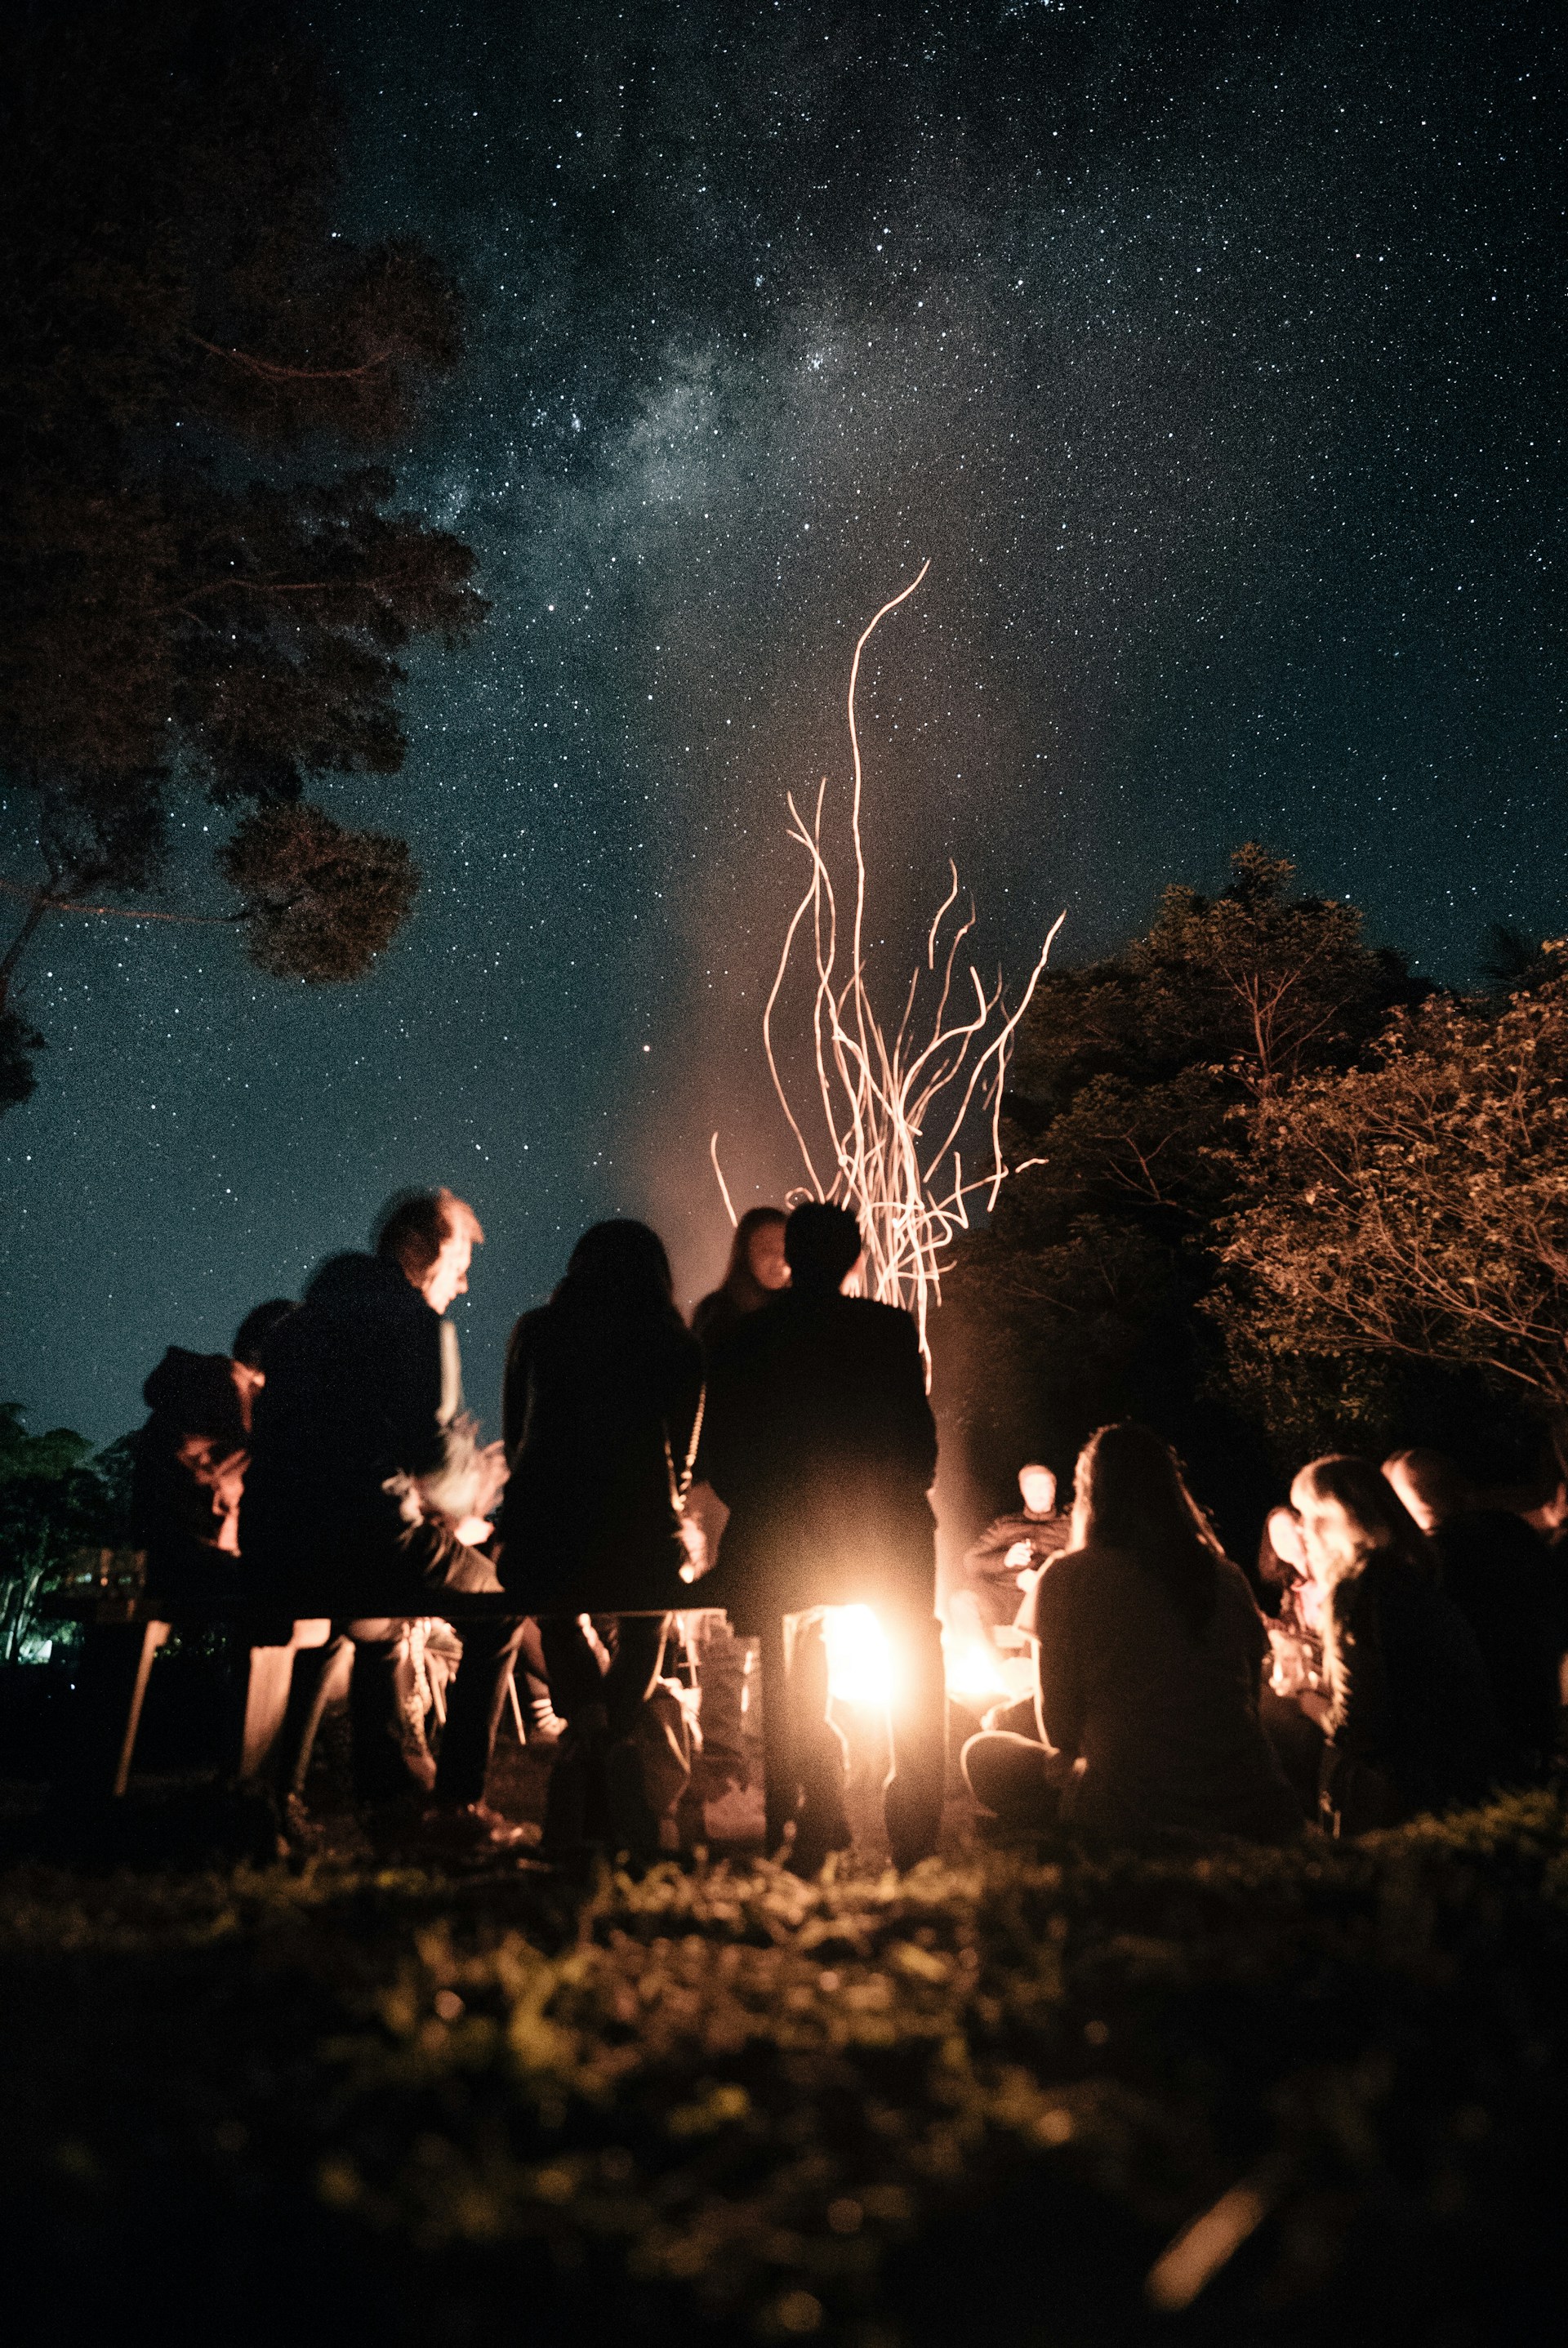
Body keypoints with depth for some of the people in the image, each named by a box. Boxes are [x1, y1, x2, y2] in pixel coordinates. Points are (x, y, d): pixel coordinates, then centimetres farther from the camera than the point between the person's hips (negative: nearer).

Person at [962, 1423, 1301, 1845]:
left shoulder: (1067, 1578, -7)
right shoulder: (1228, 1576, 4)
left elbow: (1061, 1732, -2)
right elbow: (1251, 1698, 16)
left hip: (1130, 1814, -5)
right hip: (1248, 1810, 5)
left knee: (983, 1753, 17)